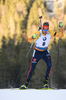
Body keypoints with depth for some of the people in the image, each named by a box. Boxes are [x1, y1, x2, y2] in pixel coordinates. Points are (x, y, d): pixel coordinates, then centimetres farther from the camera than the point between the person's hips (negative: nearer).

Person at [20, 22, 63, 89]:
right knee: (32, 68, -5)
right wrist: (33, 37, -55)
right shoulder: (38, 33, -27)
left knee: (49, 65, -19)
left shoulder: (50, 33, -15)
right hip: (37, 52, -3)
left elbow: (61, 35, -11)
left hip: (45, 52, 3)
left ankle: (46, 82, -6)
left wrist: (61, 27, -27)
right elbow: (29, 40, -33)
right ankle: (27, 83, 10)